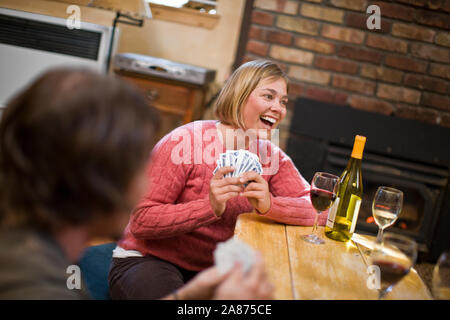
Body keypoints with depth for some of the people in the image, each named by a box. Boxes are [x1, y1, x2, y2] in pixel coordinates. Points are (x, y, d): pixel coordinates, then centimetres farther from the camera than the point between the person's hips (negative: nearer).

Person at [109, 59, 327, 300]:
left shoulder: (272, 157, 1)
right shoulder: (186, 142, -16)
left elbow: (318, 211, -8)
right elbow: (140, 222, -19)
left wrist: (269, 204, -27)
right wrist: (210, 207, -32)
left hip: (211, 270, 6)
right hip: (146, 260, -5)